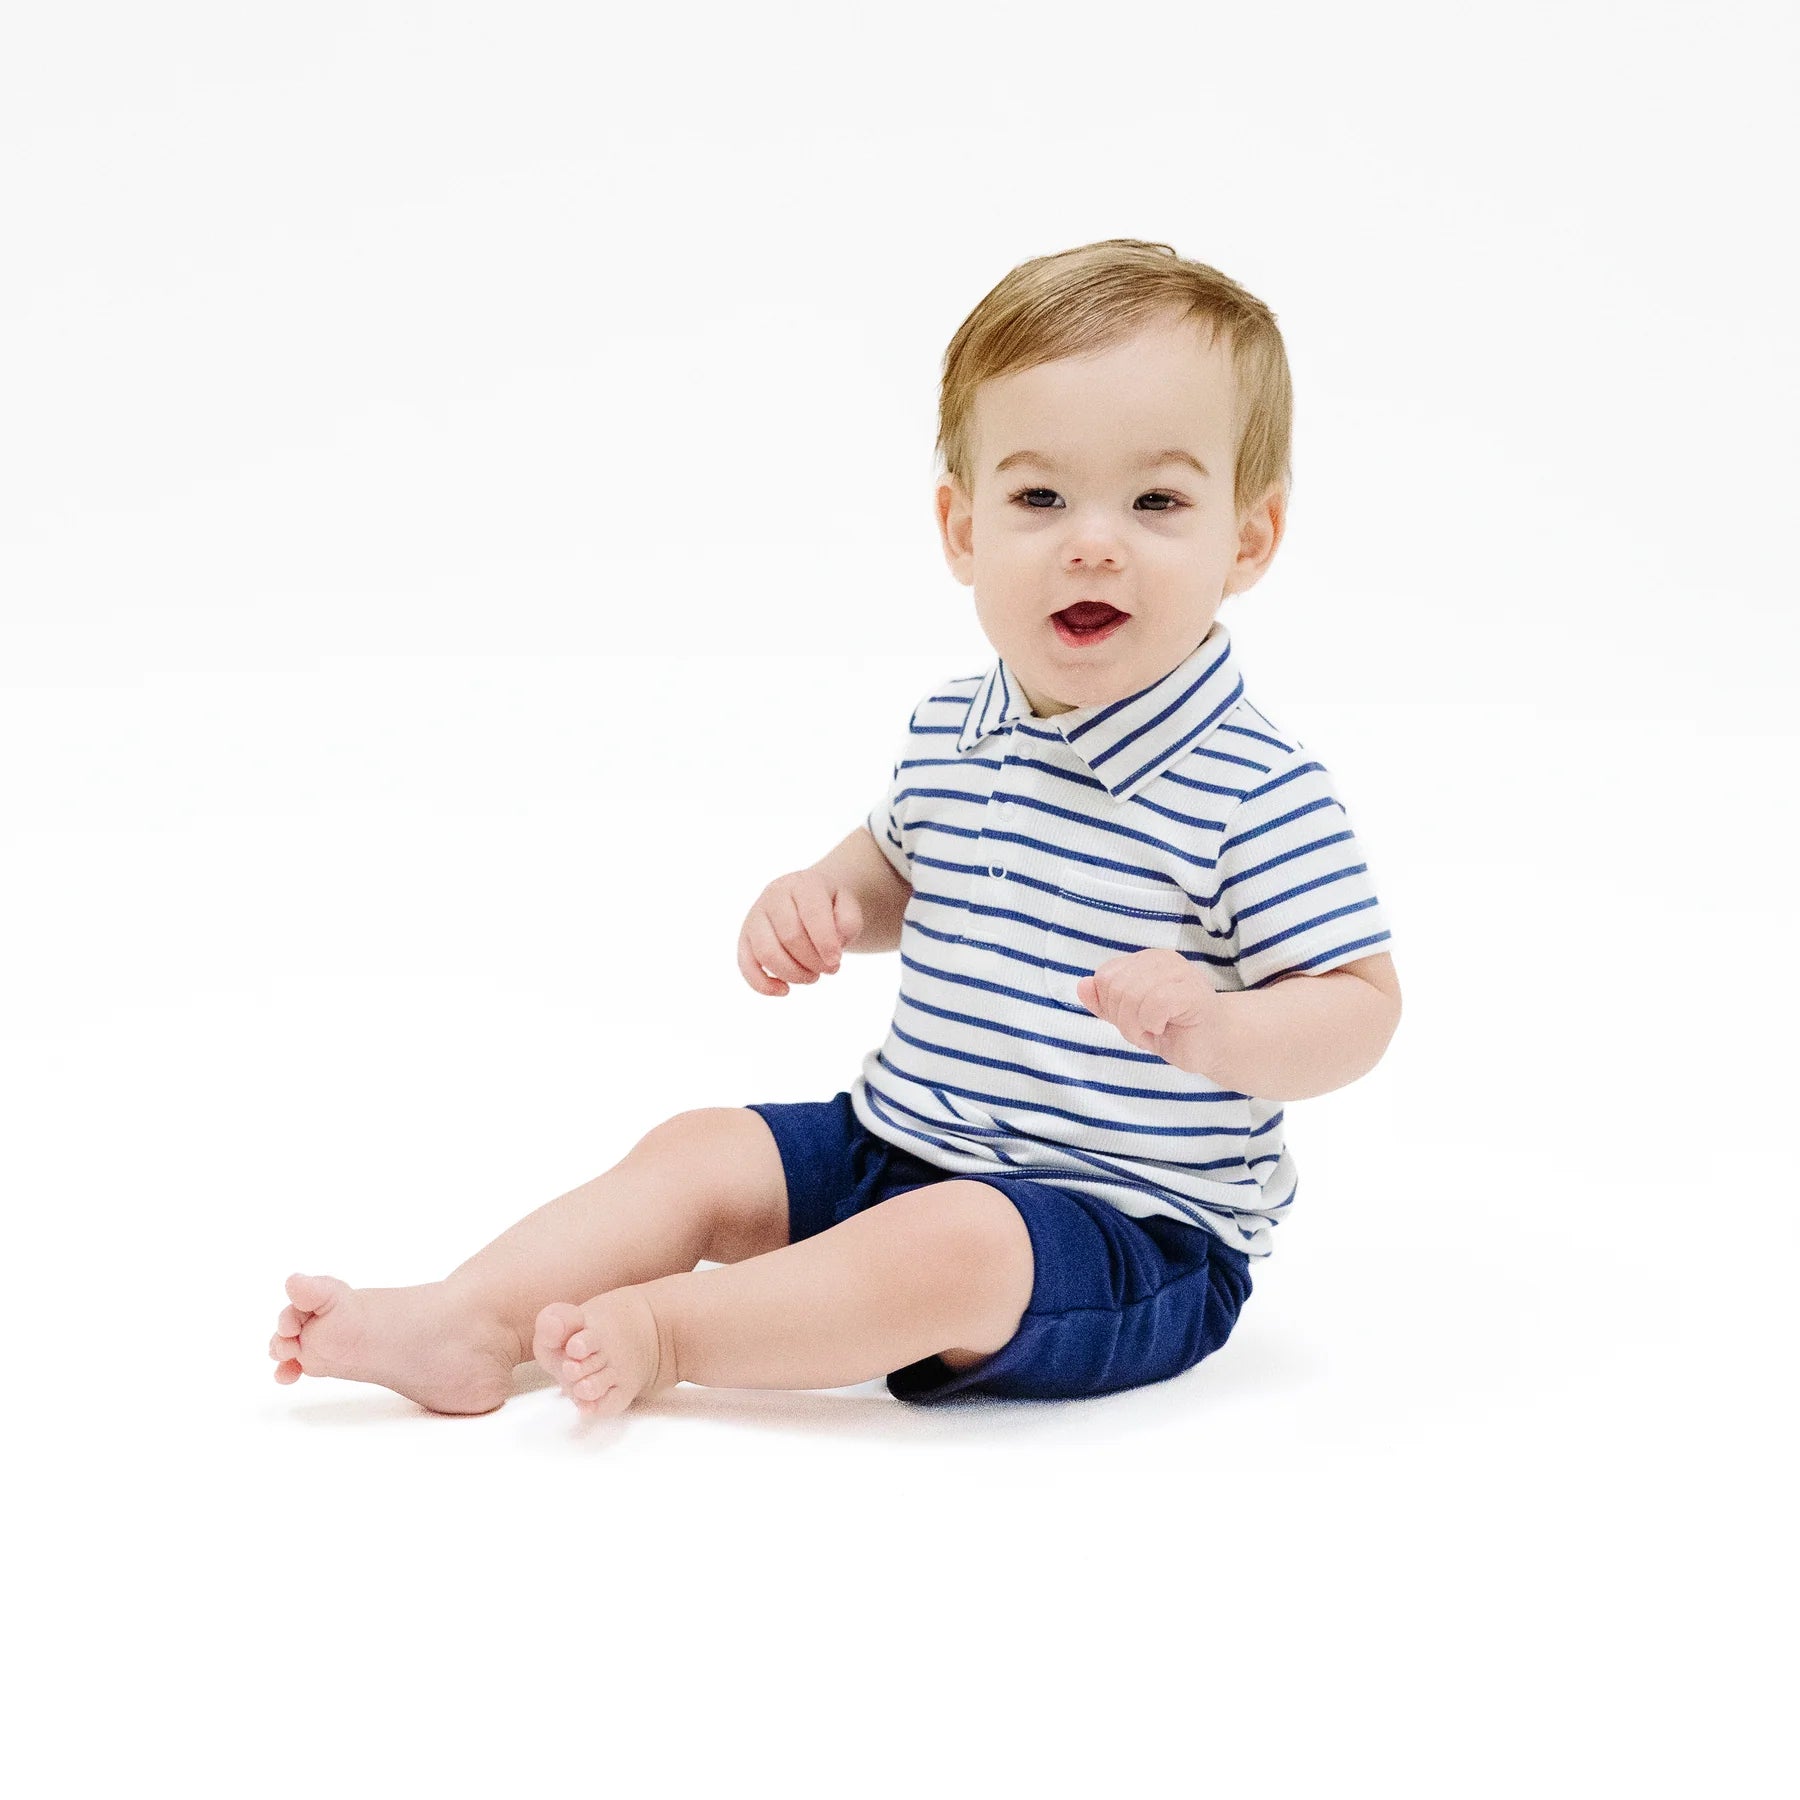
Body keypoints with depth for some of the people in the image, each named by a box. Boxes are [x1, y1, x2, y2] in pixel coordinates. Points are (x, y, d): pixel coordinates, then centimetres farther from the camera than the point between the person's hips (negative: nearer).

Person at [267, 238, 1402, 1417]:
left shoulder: (1252, 791, -19)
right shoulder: (951, 733, 3)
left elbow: (1360, 1006, -16)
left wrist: (1216, 1030, -35)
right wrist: (824, 899, 1)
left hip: (1130, 1229, -7)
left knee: (947, 1245, -33)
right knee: (698, 1154, 1)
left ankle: (661, 1331, -19)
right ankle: (465, 1324, -7)